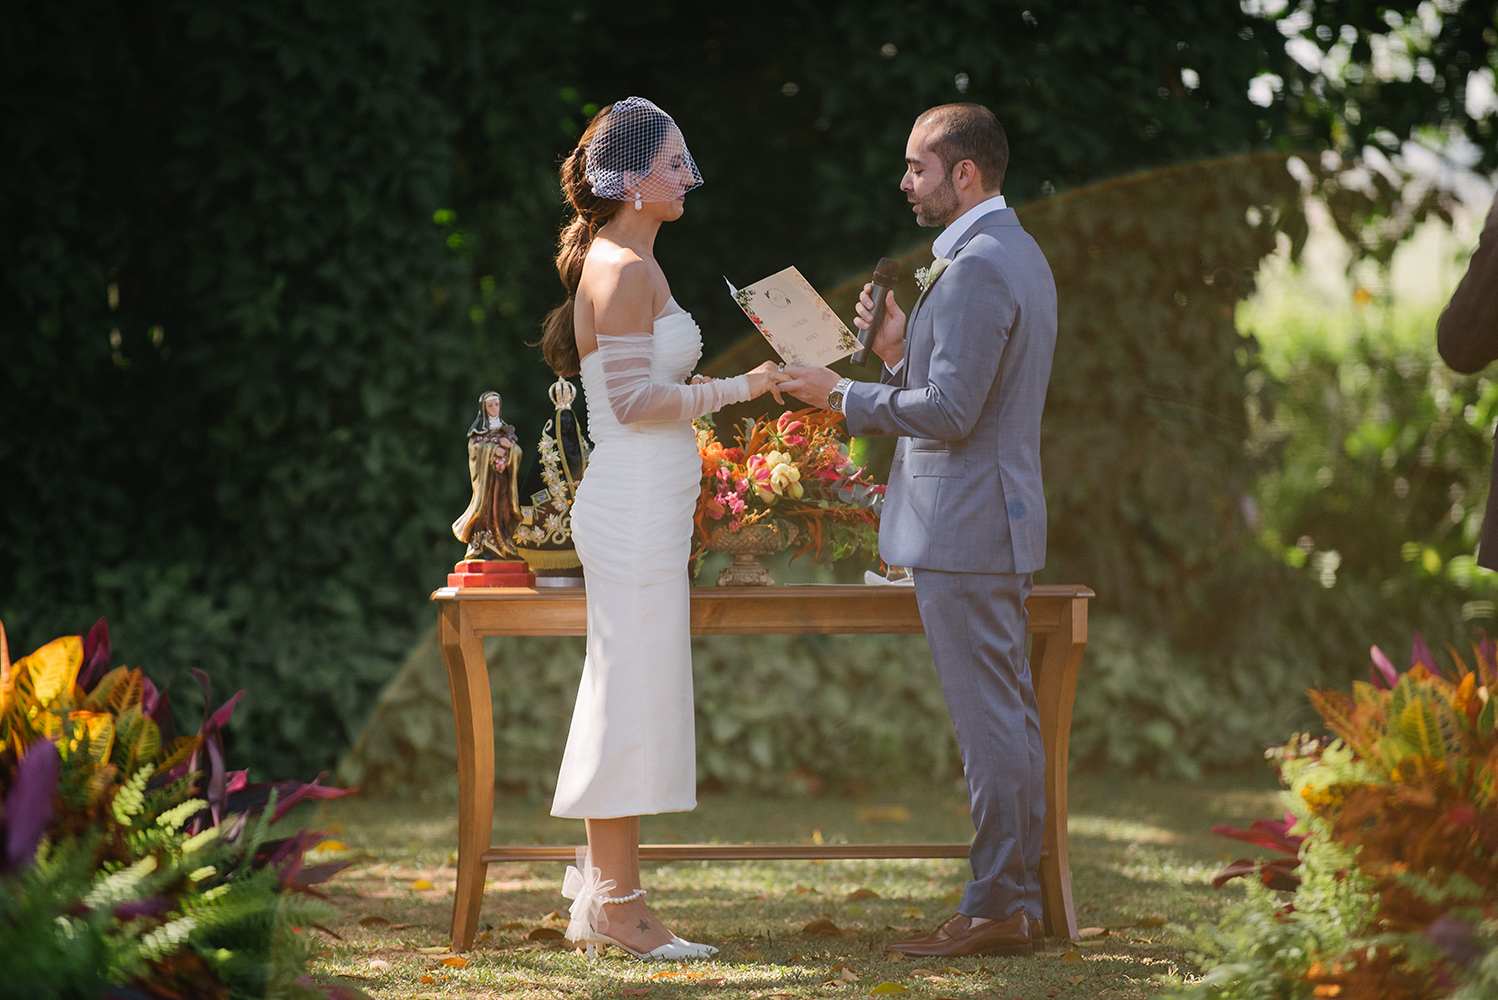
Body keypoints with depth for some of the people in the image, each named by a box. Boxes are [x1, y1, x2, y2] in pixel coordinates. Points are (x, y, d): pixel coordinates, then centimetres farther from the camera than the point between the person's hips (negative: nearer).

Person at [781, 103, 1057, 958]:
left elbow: (949, 411, -21)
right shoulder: (1018, 256, 16)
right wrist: (902, 355, 10)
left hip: (965, 531, -11)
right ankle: (1020, 901, 16)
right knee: (1010, 718, 12)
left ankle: (997, 910, -5)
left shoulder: (977, 268, -17)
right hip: (999, 529, 11)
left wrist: (843, 396, -11)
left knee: (990, 722, -7)